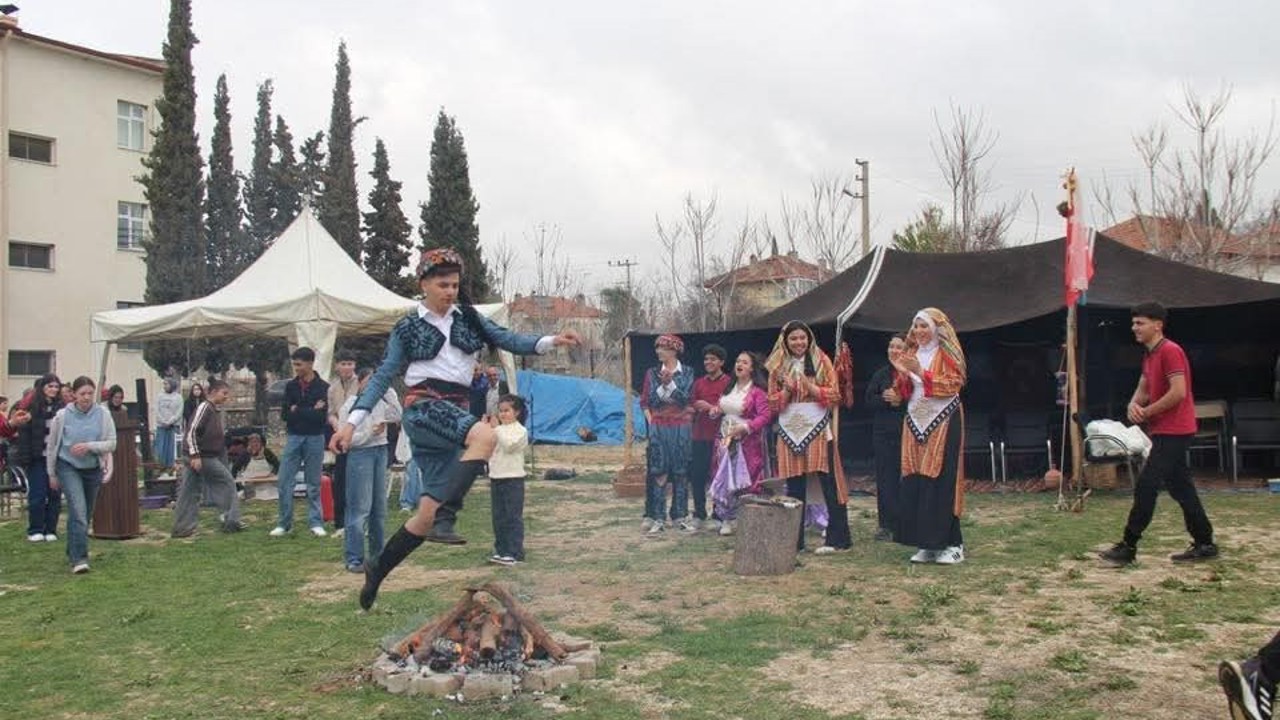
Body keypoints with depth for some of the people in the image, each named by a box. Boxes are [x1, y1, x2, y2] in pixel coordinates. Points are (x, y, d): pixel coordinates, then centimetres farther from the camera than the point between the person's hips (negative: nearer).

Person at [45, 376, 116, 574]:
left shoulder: (103, 414, -6)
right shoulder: (63, 415, -7)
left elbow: (111, 444, -5)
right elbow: (51, 446, 5)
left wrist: (89, 446, -21)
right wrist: (52, 474, 9)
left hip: (93, 469, 3)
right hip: (68, 467, -2)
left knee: (86, 513, 13)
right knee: (78, 510, -18)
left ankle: (73, 551, 34)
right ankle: (79, 558, -19)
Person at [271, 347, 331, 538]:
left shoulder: (323, 387, -6)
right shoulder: (291, 386, 6)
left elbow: (321, 417, -15)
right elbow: (284, 414, -1)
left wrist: (297, 411, -11)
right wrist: (310, 411, -13)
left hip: (314, 438, -3)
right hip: (293, 437, 3)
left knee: (314, 484, 4)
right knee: (284, 482, 1)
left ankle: (316, 523, 13)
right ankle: (284, 523, 11)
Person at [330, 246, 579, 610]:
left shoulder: (467, 317, 13)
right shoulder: (408, 328, 4)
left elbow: (508, 340, 4)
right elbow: (382, 377, 4)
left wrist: (550, 341, -14)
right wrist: (352, 422, -4)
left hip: (456, 410, 4)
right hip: (424, 408, -4)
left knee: (426, 513, 1)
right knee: (485, 436, -35)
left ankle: (378, 568, 17)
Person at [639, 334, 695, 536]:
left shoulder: (687, 373, 3)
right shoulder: (652, 373, 6)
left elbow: (685, 398, -8)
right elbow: (646, 401, 3)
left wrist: (670, 382, -17)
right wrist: (655, 409, -14)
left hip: (681, 428, 0)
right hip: (658, 428, 0)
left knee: (681, 472, 4)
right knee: (659, 473, -3)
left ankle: (679, 516, 12)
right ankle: (657, 518, -1)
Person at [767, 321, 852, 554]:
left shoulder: (821, 361, 4)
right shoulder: (778, 367, 10)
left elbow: (834, 395, -2)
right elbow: (773, 402, 8)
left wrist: (809, 386, -15)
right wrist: (787, 390, -10)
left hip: (818, 428, -2)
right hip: (790, 430, 3)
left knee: (828, 484, -4)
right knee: (794, 488, 6)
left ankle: (837, 539, 0)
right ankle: (793, 539, 12)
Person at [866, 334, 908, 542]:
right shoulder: (880, 374, 12)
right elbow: (869, 400, 8)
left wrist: (900, 400, -18)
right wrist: (886, 400, -9)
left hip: (907, 433, -4)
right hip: (883, 433, 4)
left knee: (906, 477, -5)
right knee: (885, 478, 4)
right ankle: (887, 524, 10)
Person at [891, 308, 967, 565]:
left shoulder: (946, 353, -2)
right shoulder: (911, 353, 15)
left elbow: (953, 384, -13)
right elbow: (904, 393, 14)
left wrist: (921, 372, -19)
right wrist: (901, 372, -6)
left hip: (943, 422, -6)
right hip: (916, 422, 6)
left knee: (942, 479, -8)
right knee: (915, 482, 1)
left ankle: (951, 543, -1)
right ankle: (926, 543, 8)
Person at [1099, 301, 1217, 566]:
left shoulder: (1170, 351, -15)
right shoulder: (1150, 355, 15)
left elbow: (1178, 392, -23)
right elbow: (1143, 389, 20)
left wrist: (1146, 412, -14)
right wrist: (1134, 404, -3)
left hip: (1172, 432, -10)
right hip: (1165, 431, 10)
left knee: (1145, 486, -10)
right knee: (1181, 488, 13)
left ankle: (1128, 546, -8)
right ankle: (1204, 544, 20)